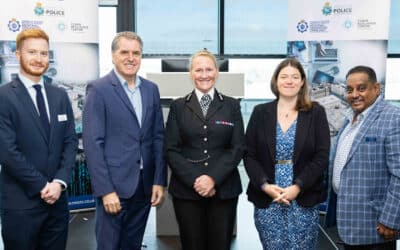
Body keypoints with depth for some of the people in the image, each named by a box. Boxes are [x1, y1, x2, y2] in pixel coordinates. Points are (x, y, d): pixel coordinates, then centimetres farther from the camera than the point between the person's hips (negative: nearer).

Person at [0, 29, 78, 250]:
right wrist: (42, 186, -12)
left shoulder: (60, 96, 9)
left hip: (57, 199, 5)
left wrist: (59, 182, -6)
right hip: (21, 203, -5)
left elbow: (70, 141, 7)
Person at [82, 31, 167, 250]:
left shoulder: (151, 89, 9)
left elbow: (158, 138, 9)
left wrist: (159, 181, 4)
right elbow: (93, 143, -12)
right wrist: (106, 190, -16)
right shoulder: (98, 90, -7)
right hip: (113, 185, -5)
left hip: (144, 186, 5)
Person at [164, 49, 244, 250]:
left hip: (224, 189, 0)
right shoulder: (178, 106, 7)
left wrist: (213, 178, -12)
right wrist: (194, 180, -12)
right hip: (186, 190, 0)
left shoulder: (232, 105, 7)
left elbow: (238, 147, 0)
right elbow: (171, 149, 0)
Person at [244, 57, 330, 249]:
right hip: (266, 200, 1)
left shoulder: (316, 113, 3)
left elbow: (321, 158, -3)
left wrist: (298, 187, -13)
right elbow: (249, 155, 3)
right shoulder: (260, 113, 6)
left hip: (304, 201, -1)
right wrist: (265, 185, -11)